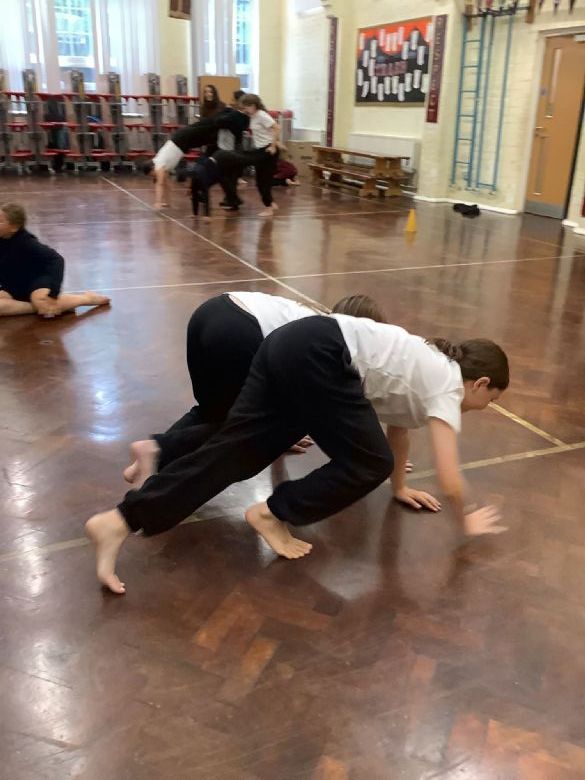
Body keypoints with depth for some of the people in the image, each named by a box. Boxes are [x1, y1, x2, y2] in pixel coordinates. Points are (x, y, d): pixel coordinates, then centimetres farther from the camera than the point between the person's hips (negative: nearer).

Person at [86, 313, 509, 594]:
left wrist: (401, 487, 50)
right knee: (370, 464, 2)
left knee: (235, 450, 2)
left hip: (291, 343, 9)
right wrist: (465, 521, 21)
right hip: (317, 356, -9)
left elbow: (400, 423, 39)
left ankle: (119, 520, -3)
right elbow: (451, 481, 0)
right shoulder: (447, 389, 4)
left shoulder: (431, 367, 27)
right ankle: (273, 514, 4)